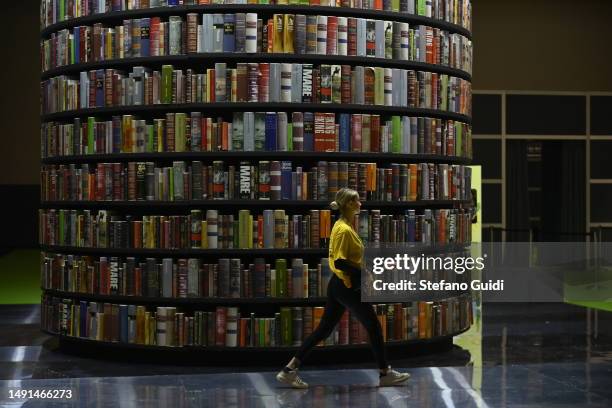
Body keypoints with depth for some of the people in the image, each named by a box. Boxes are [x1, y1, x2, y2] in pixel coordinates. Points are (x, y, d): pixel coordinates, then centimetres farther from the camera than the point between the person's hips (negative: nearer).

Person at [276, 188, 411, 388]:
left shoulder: (343, 226, 13)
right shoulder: (344, 230, -18)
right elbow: (339, 262, -23)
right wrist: (365, 274, -20)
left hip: (339, 285, 10)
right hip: (347, 287, -10)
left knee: (325, 328, 10)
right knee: (374, 326, 3)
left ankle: (290, 370, 9)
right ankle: (385, 373, 15)